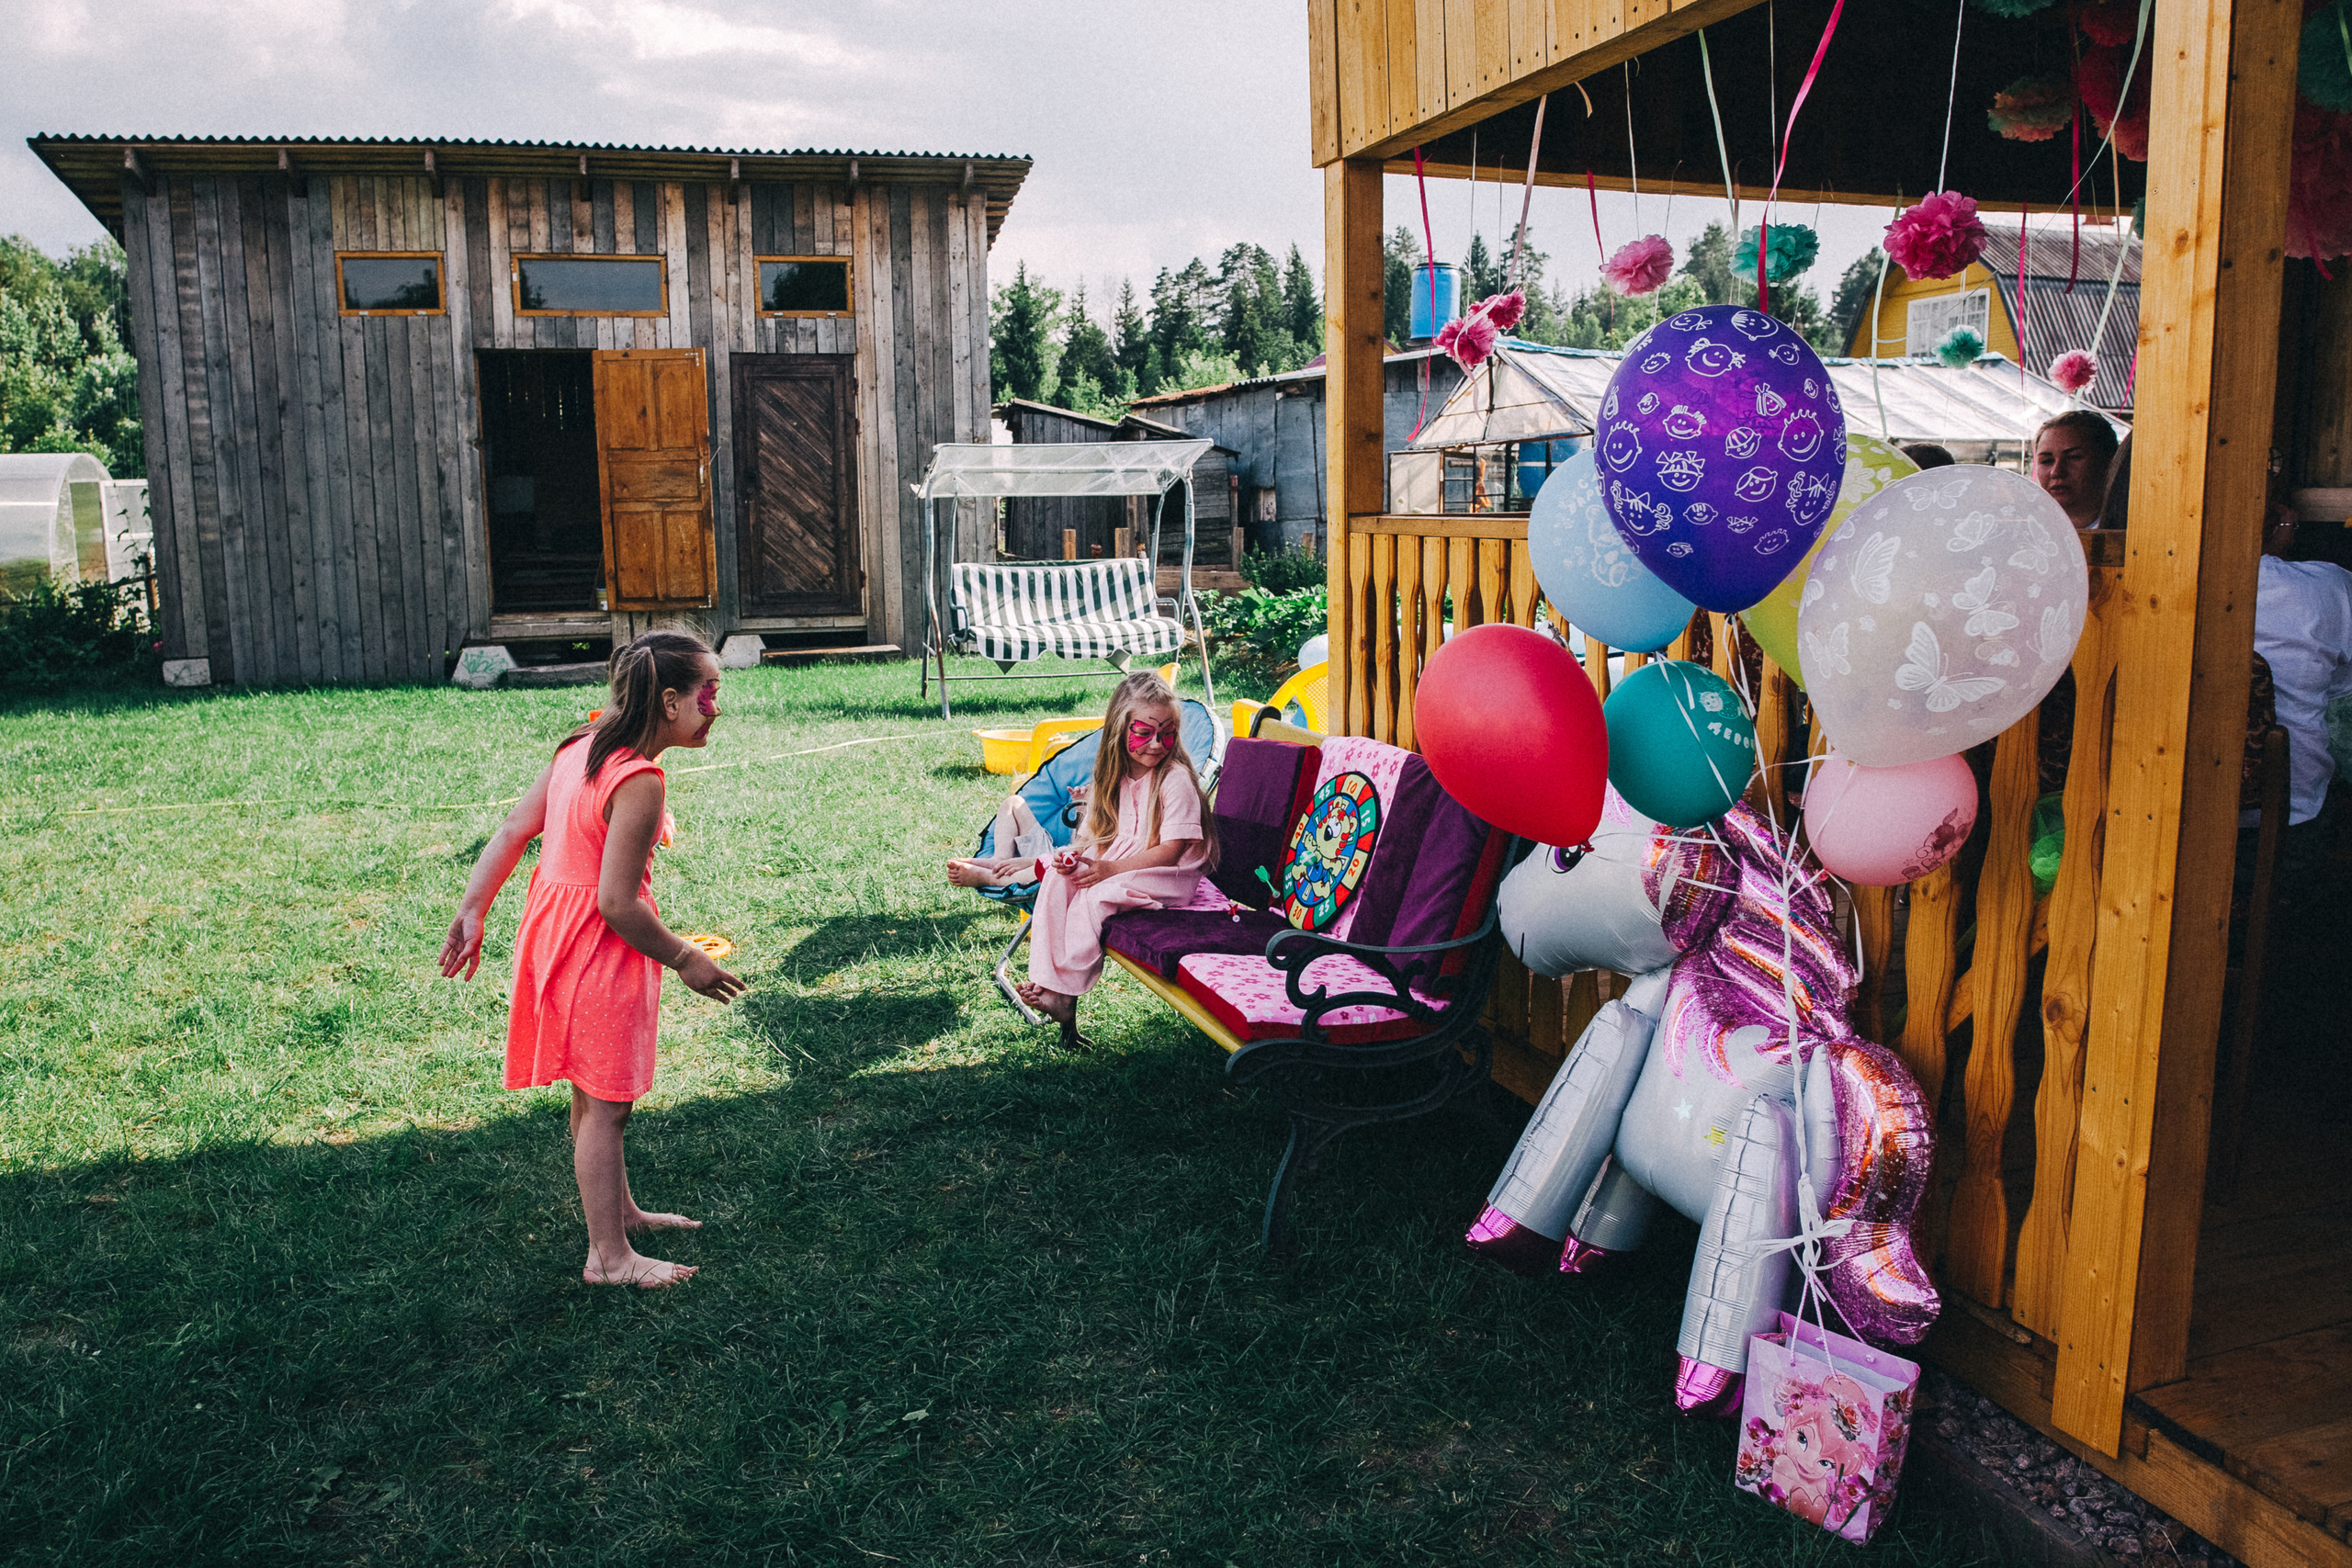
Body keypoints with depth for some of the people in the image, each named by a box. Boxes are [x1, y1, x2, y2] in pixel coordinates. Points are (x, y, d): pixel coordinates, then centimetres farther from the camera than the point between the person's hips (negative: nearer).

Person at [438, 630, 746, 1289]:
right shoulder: (638, 781, -25)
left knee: (593, 1094, 23)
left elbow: (511, 831, 5)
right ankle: (610, 1256, 16)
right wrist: (686, 960, -14)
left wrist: (472, 913, 10)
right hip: (599, 946, -9)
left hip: (555, 925, 9)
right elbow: (617, 902, -24)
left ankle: (619, 1209, 40)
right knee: (605, 1105, 4)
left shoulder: (580, 748, 2)